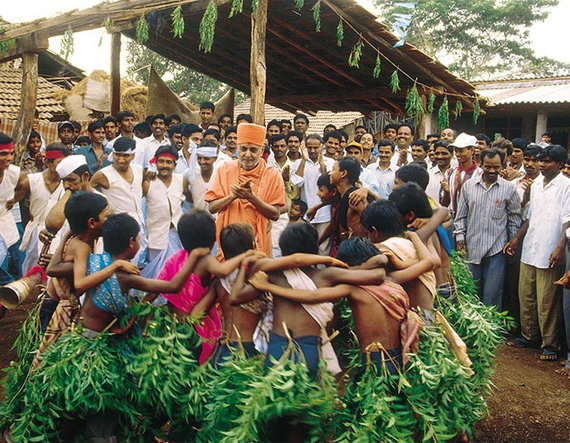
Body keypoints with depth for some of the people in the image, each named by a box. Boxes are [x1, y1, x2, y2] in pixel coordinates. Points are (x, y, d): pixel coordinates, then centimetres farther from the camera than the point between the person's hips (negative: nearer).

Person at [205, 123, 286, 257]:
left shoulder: (272, 175, -3)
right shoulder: (224, 170, 0)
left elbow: (275, 214, -7)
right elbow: (212, 207, -2)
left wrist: (251, 197, -20)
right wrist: (233, 195, -19)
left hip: (258, 243, -1)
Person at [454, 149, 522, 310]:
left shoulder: (509, 188, -2)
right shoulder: (469, 185, 3)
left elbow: (514, 218, 4)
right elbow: (461, 215, 8)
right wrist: (460, 237, 1)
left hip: (496, 249, -2)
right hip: (472, 248, 2)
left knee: (492, 295, 2)